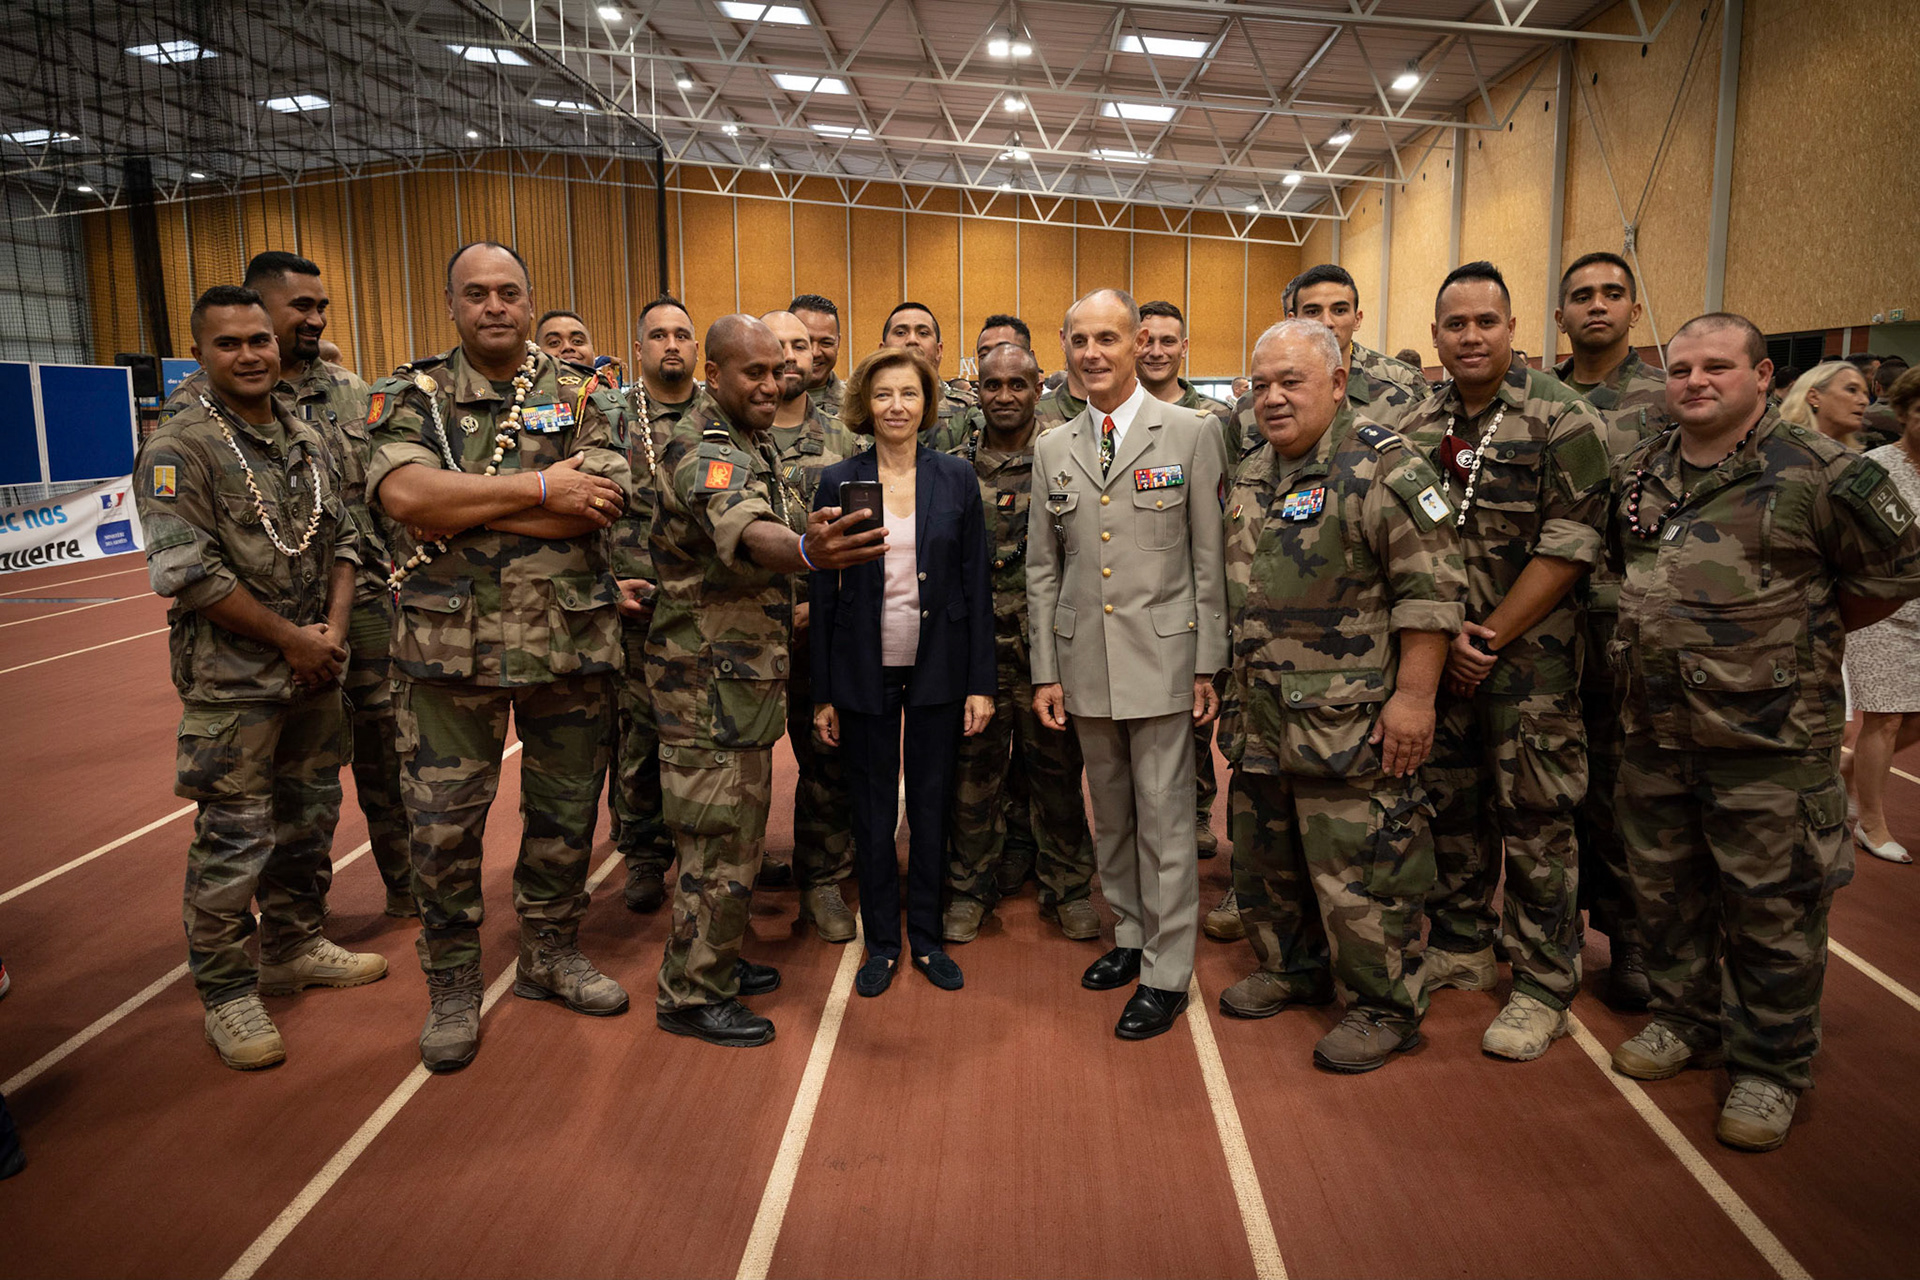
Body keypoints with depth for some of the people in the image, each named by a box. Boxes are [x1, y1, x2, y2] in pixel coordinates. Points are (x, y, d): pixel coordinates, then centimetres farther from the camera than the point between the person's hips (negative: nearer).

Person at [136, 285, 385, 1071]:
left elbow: (344, 540, 10)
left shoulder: (309, 441, 9)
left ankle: (294, 948, 35)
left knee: (309, 818, 16)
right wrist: (290, 638, -14)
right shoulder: (178, 449, -10)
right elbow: (185, 572, -17)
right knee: (233, 839, 0)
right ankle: (225, 992, 15)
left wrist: (334, 628, -5)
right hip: (233, 682, -6)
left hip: (316, 672, 6)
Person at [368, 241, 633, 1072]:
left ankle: (551, 955, 33)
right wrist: (541, 487, -16)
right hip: (449, 646, -1)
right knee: (442, 824, 5)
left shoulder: (584, 398, 4)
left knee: (565, 814, 13)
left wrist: (462, 504, -15)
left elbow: (598, 506, -13)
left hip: (570, 642, 1)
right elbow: (403, 493, -17)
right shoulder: (411, 396, 3)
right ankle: (451, 986, 24)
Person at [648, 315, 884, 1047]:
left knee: (735, 830, 19)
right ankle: (692, 997, 11)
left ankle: (714, 964, 33)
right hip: (710, 677, -10)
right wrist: (806, 551, -61)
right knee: (720, 841, -3)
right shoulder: (708, 451, -19)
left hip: (744, 672, 10)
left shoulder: (750, 443, 14)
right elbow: (745, 532, -42)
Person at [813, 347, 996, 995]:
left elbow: (976, 584, 1)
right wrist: (822, 692, -1)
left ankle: (927, 937, 28)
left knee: (931, 807, 11)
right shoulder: (839, 482, -2)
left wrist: (981, 682, -3)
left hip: (938, 667, 1)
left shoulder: (956, 478, 0)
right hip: (865, 672, 0)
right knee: (873, 813, 9)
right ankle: (881, 942, 26)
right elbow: (823, 592, 0)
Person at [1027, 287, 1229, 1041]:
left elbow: (1209, 560, -3)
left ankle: (1166, 973, 14)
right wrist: (1045, 670, 6)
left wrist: (1208, 664, -6)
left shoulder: (1190, 436, -3)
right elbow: (1042, 569, 10)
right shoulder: (1052, 449, 8)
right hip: (1085, 662, 4)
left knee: (1163, 818, 2)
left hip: (1162, 658, -4)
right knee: (1110, 815, 15)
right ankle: (1130, 936, 33)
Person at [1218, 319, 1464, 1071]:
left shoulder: (1382, 468, -12)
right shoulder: (1250, 477, 12)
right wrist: (1233, 684, 18)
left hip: (1348, 723, -8)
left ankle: (1384, 1009, 18)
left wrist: (1413, 696, -19)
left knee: (1358, 872, 1)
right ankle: (1291, 970, 38)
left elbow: (1431, 590, -16)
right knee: (1265, 859, 19)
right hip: (1262, 720, 8)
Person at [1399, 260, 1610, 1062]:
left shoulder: (1561, 418, -8)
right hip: (1439, 653, 5)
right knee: (1450, 805, 14)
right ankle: (1460, 949, 31)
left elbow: (1569, 546, -13)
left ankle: (1542, 986, 16)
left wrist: (1488, 638, -13)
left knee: (1534, 819, 2)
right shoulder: (1417, 426, 6)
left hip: (1529, 656, -4)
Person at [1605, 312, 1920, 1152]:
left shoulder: (1818, 474, -11)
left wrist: (1802, 634, 0)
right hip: (1657, 733, 6)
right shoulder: (1639, 475, 6)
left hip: (1770, 743, -5)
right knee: (1664, 886, 18)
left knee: (1773, 910, 6)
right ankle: (1685, 1020, 38)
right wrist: (1666, 628, 12)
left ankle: (1769, 1068, 23)